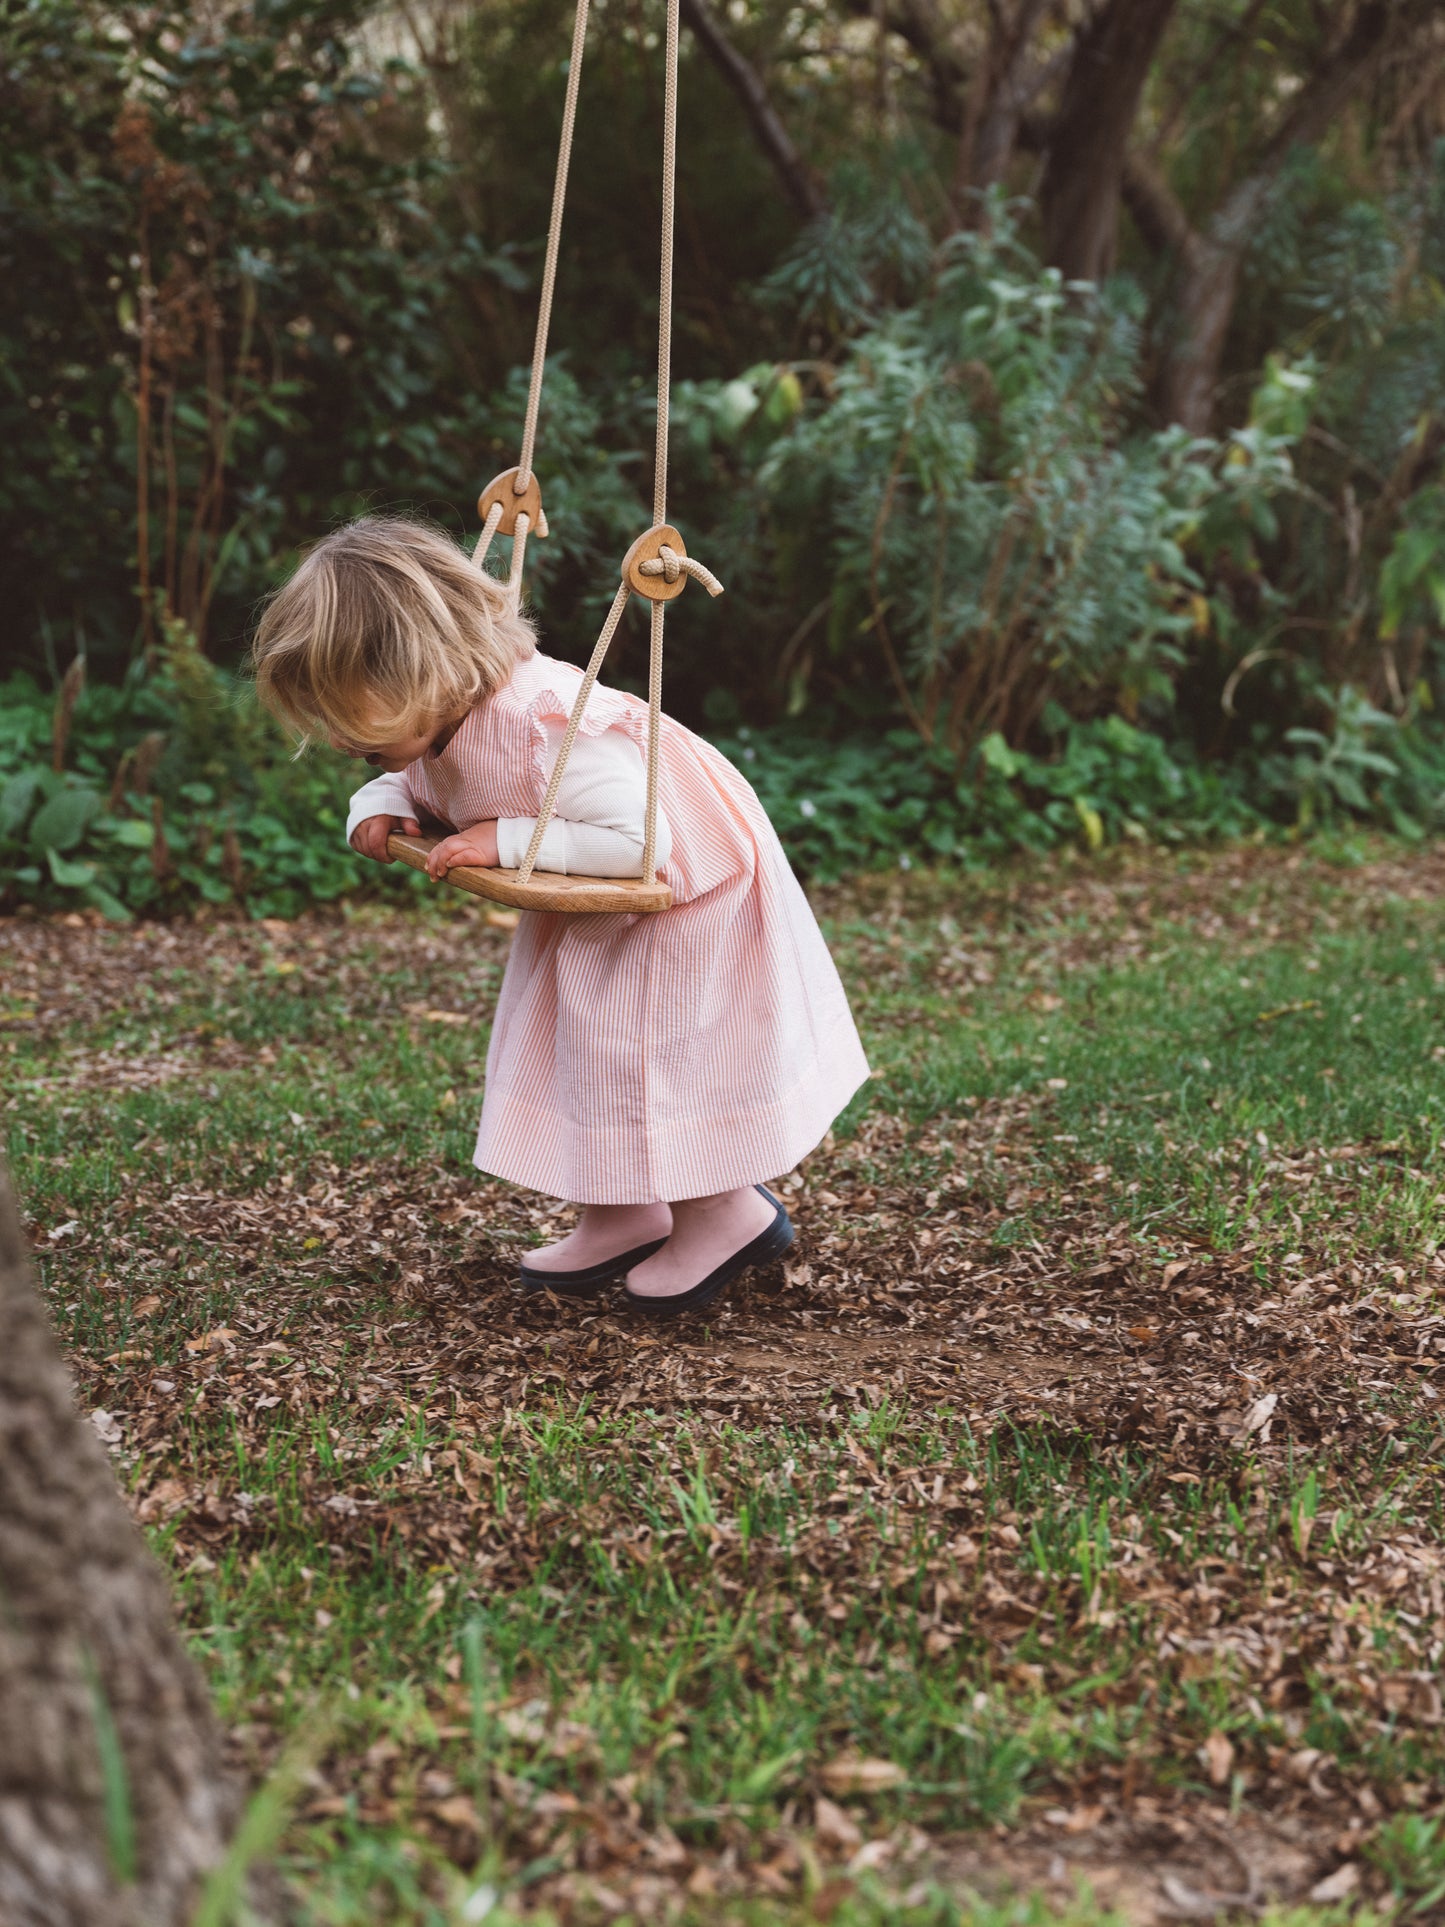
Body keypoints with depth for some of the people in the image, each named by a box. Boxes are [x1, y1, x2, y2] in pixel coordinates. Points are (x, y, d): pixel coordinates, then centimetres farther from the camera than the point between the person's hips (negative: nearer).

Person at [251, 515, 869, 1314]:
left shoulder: (547, 727, -41)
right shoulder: (432, 730, -14)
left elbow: (639, 843, -43)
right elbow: (408, 782, 9)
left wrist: (508, 842, -41)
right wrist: (381, 805, -16)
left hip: (688, 891, -9)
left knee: (664, 1053, 0)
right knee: (579, 1046, 13)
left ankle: (727, 1214, 20)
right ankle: (622, 1216, 25)